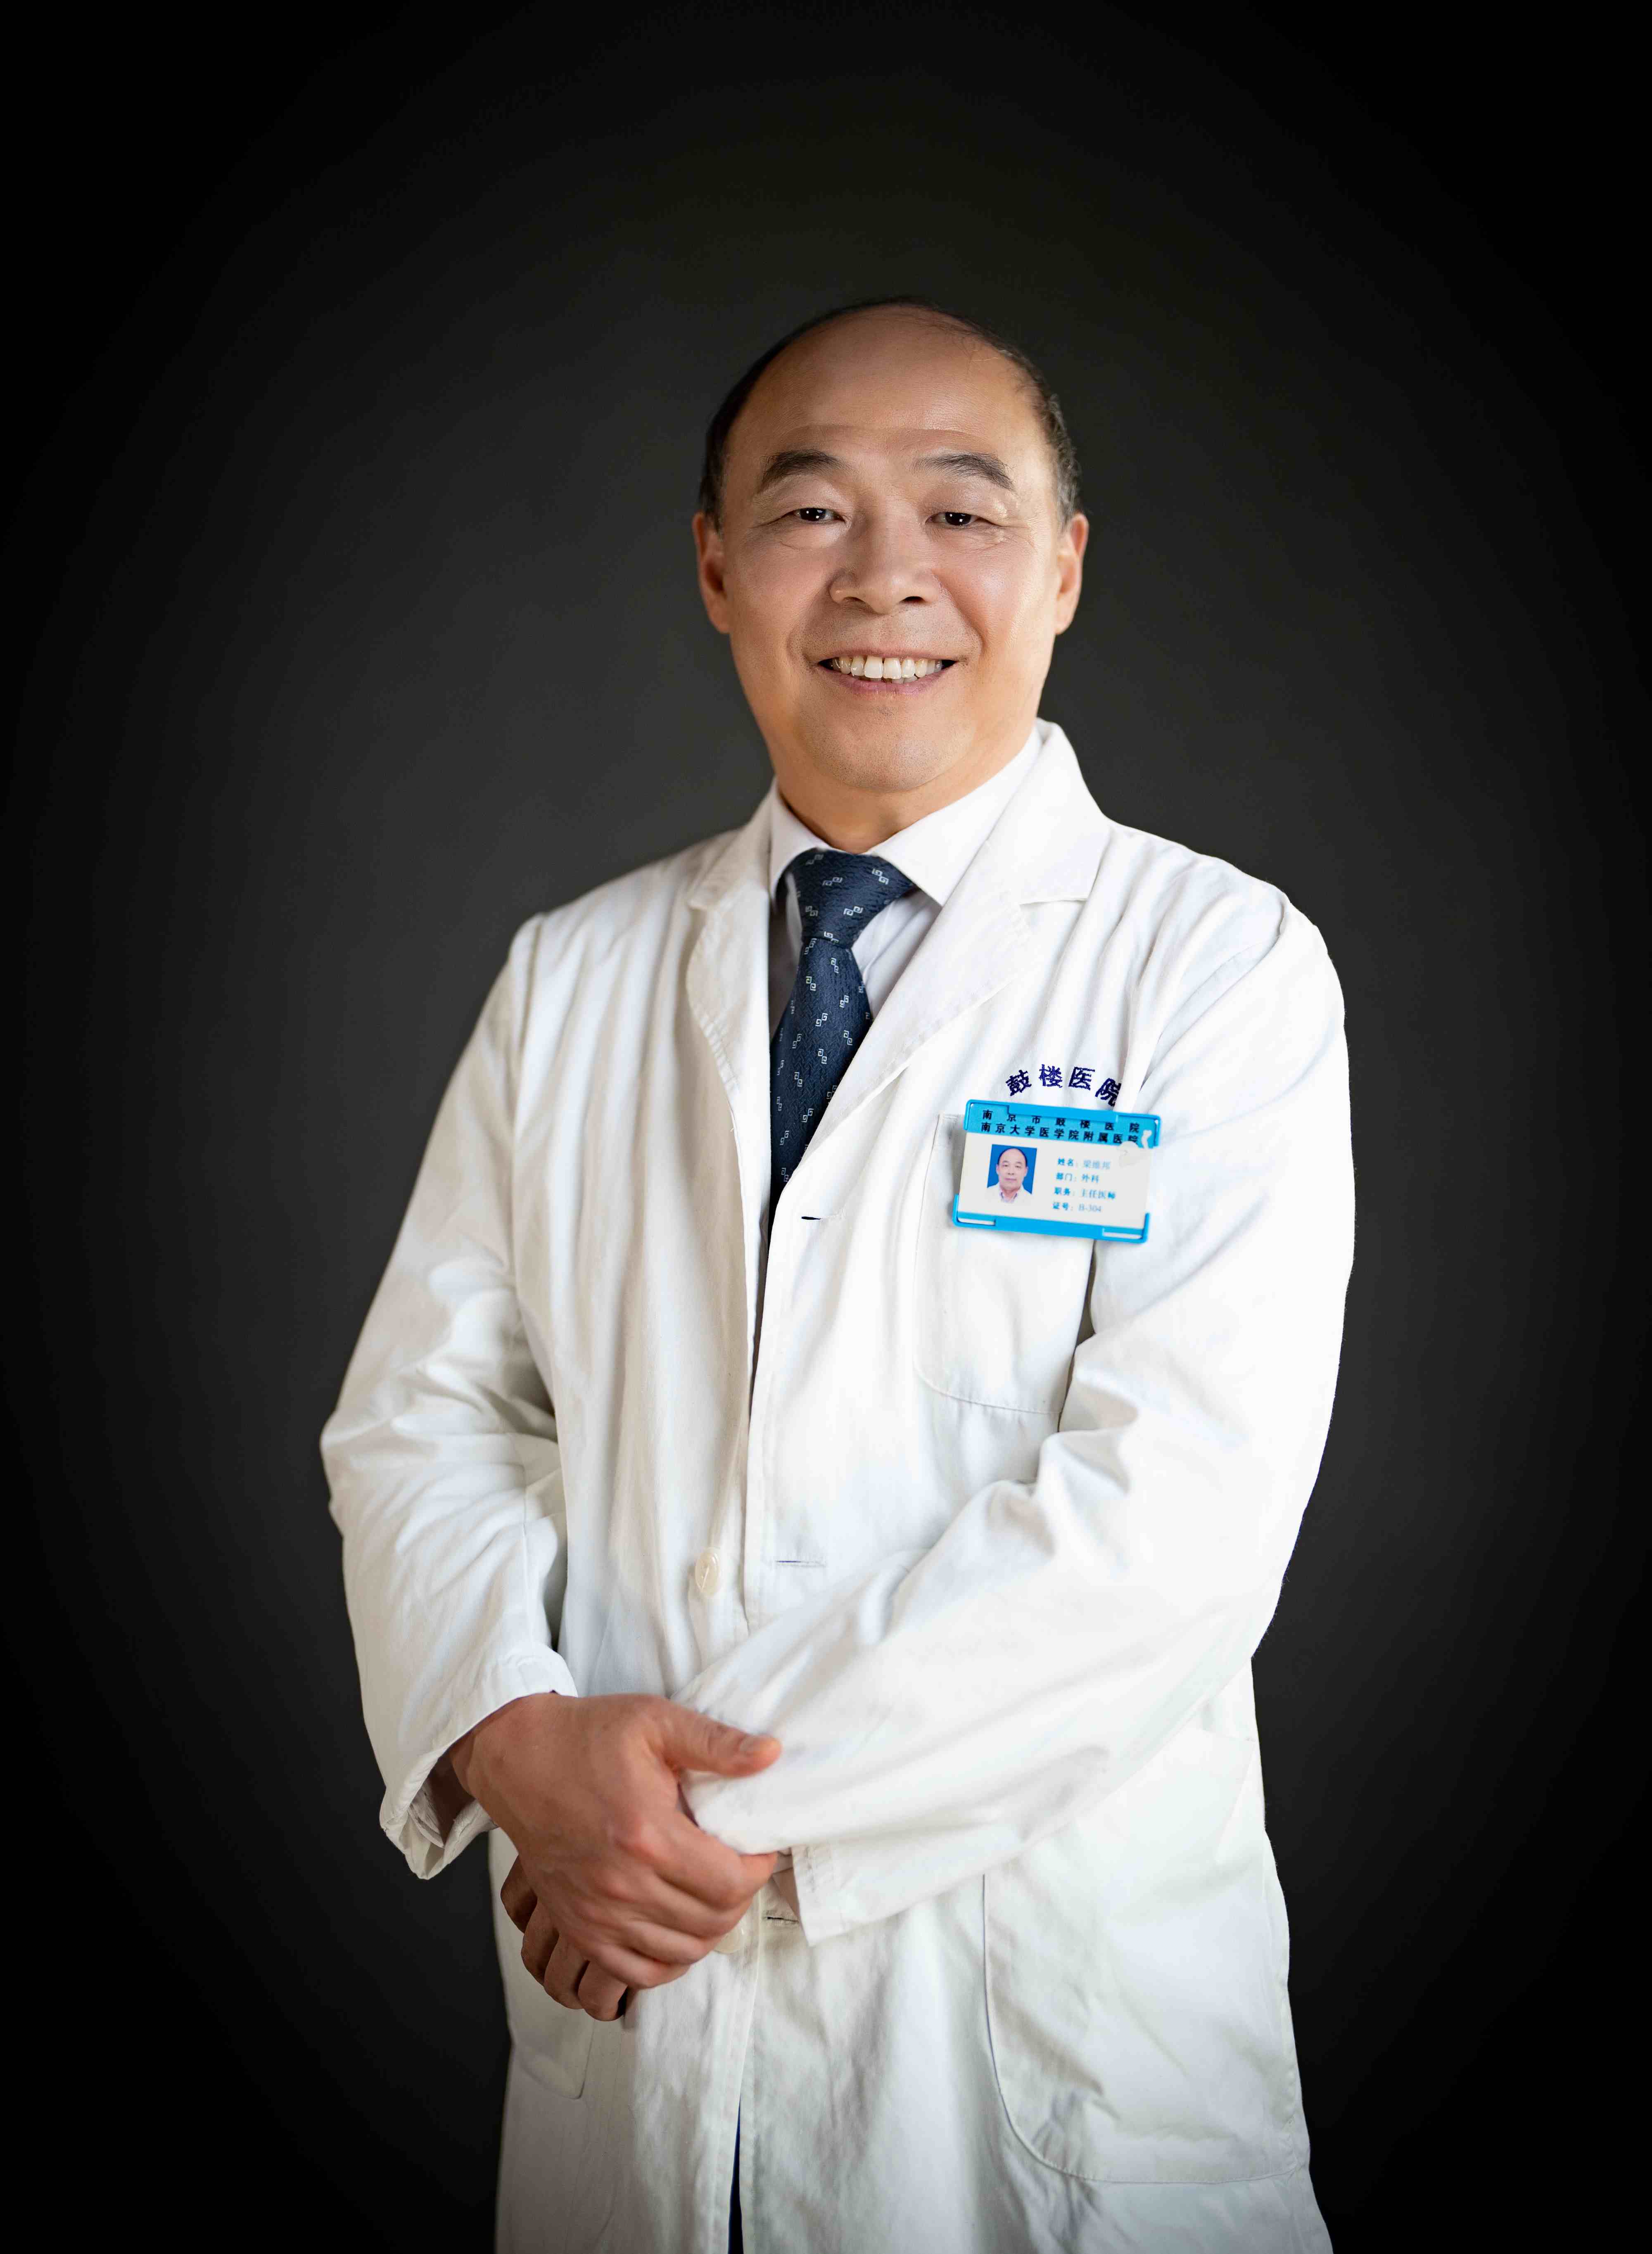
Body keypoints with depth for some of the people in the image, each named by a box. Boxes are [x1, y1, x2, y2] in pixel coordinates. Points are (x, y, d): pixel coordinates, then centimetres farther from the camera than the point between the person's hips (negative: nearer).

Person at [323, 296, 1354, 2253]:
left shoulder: (1225, 967, -7)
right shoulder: (570, 979, 7)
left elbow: (1181, 1506, -17)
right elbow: (419, 1415, 6)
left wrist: (739, 1794, -17)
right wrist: (520, 1739, -13)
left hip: (1058, 2014, -3)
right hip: (627, 1992, 3)